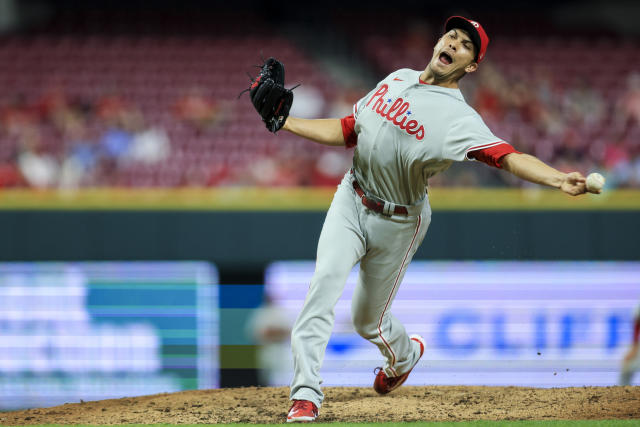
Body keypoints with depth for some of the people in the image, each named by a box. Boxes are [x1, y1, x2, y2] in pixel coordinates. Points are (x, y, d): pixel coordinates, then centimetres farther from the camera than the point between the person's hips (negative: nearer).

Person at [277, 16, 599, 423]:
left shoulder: (458, 119, -18)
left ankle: (405, 353, 47)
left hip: (398, 222, -4)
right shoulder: (398, 79, 2)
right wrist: (284, 122, 4)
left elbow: (507, 155, -33)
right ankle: (306, 397, -20)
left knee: (368, 320, 9)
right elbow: (346, 132, 10)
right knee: (326, 280, -19)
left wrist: (558, 179, -50)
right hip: (351, 202, 4)